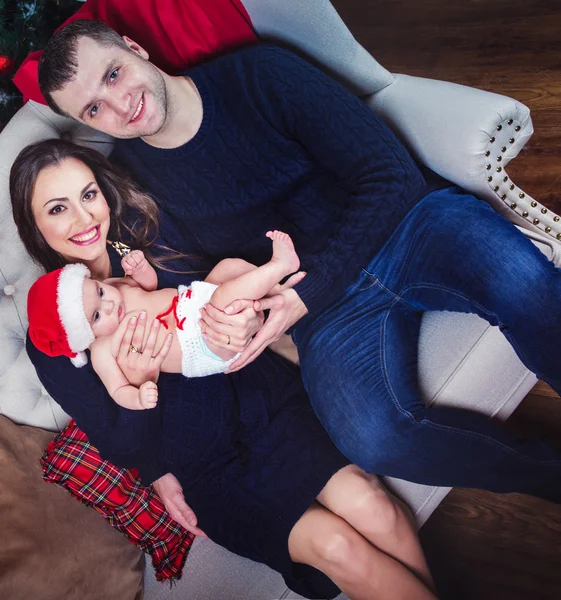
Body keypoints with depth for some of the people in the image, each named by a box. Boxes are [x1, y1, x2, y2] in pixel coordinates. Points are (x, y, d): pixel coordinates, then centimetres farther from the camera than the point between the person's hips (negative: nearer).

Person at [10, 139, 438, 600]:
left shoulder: (149, 230, -1)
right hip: (206, 468, -1)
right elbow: (123, 450, -4)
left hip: (263, 396, 2)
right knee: (334, 544, -20)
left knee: (372, 508, -22)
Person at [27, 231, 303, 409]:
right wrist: (139, 398, -40)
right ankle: (279, 266, -20)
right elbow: (119, 391, -16)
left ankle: (279, 287, 13)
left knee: (229, 265, 0)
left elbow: (150, 283, 14)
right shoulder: (103, 352, -16)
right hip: (206, 351, -8)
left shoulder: (113, 286, 0)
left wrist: (139, 267, -10)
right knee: (225, 296, -33)